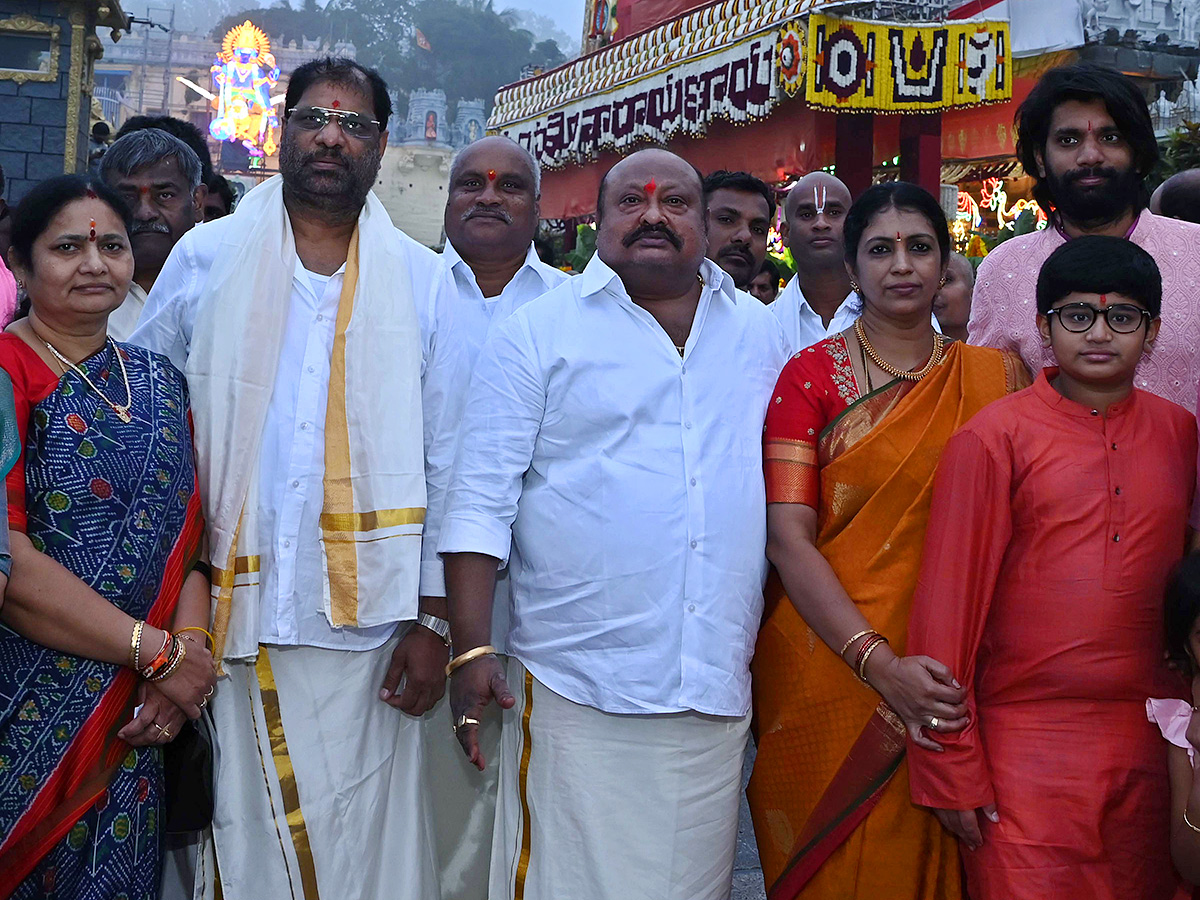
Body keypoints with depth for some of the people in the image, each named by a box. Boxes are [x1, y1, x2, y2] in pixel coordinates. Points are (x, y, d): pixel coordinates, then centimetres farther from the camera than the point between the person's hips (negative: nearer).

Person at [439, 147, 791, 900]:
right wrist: (472, 648, -9)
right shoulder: (539, 333, 1)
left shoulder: (761, 335, 12)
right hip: (577, 691, -3)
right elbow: (483, 500, -3)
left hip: (716, 694, 3)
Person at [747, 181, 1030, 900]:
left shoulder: (998, 376, 5)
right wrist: (880, 665, -20)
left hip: (950, 682, 2)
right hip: (831, 671, -2)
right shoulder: (812, 375, -3)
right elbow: (787, 538, -10)